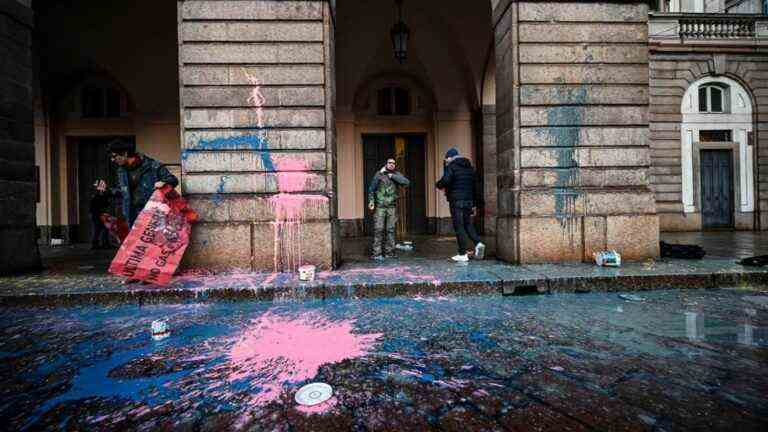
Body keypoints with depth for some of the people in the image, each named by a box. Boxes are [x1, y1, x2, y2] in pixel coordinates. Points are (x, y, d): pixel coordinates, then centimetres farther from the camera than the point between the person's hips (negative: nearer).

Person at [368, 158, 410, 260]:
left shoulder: (396, 175, 10)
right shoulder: (379, 174, 4)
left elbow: (407, 182, -7)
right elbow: (371, 188, 5)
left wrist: (392, 176, -8)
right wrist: (371, 200, -7)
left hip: (392, 207, 3)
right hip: (380, 206, -3)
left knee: (391, 230, 5)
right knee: (378, 229, -6)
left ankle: (389, 252, 14)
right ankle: (377, 254, -2)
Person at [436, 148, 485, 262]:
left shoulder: (451, 166, -4)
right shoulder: (469, 167, 16)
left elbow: (445, 181, -21)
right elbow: (475, 185, 17)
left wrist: (439, 185, 3)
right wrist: (475, 203, 21)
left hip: (456, 201, -6)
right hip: (469, 200, 7)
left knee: (459, 226, -2)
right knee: (468, 224, 19)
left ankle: (463, 255, 0)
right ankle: (478, 243, -1)